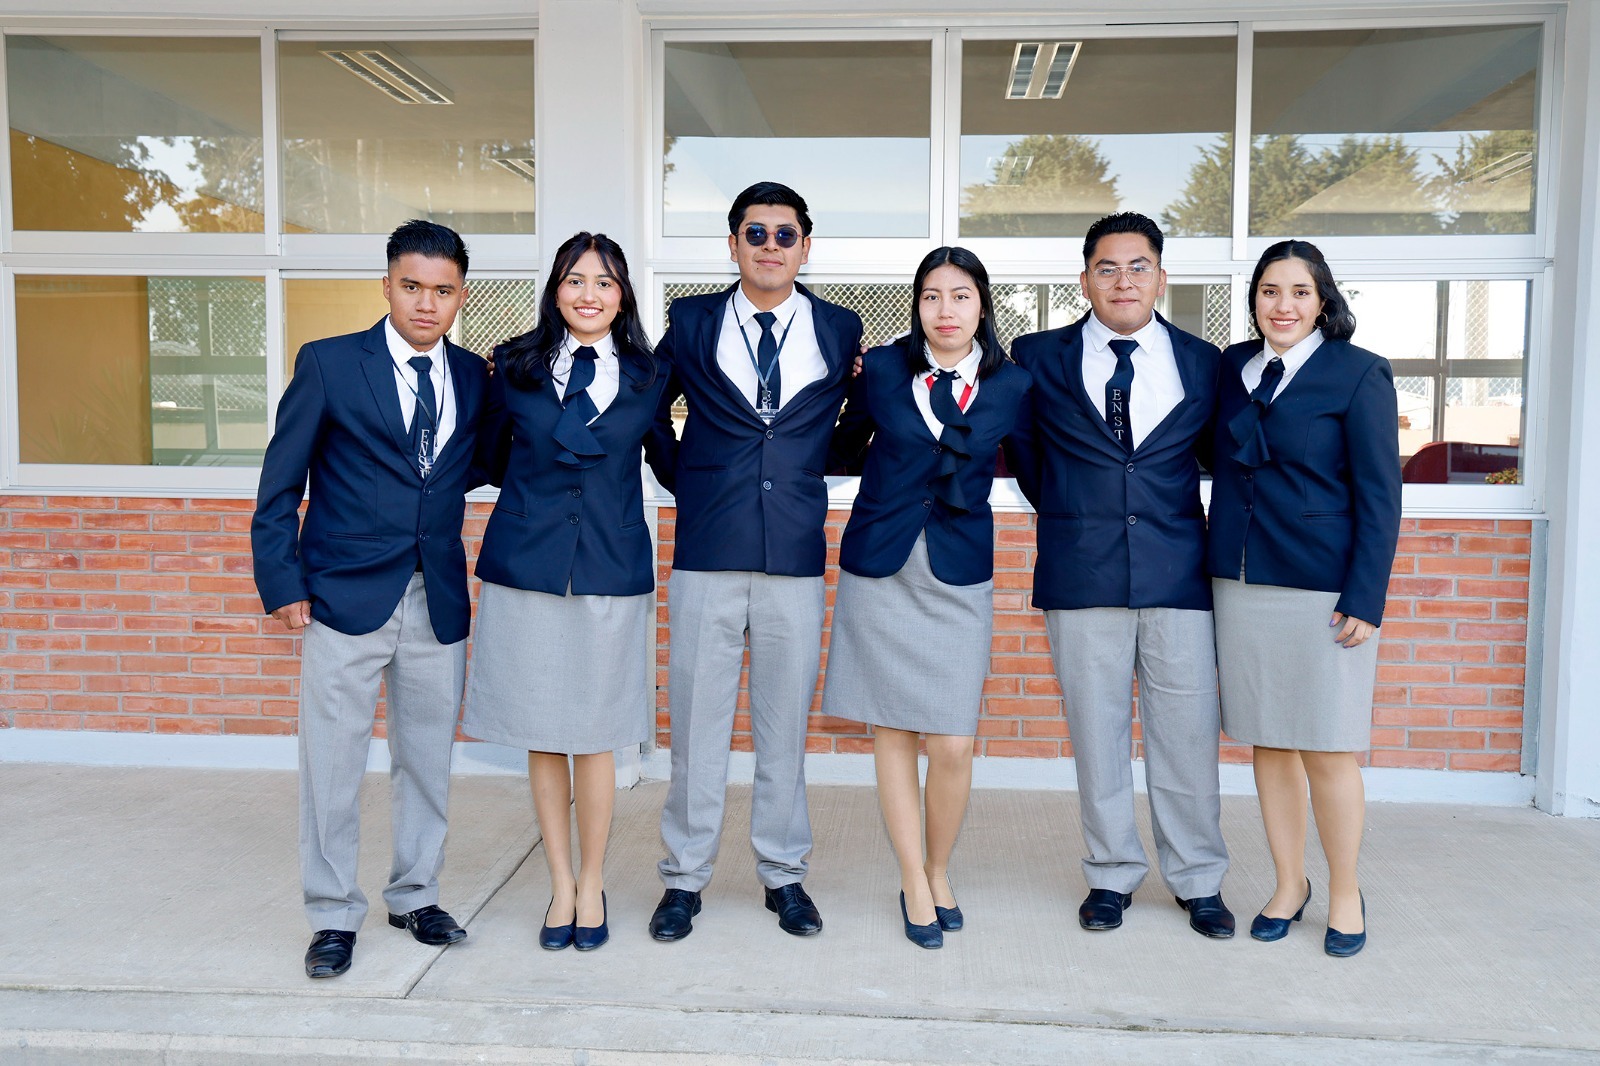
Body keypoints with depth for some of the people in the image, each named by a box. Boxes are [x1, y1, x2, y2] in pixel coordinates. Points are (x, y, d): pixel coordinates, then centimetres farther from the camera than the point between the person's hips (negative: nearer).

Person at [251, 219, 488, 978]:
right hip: (346, 597, -3)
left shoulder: (473, 378, 9)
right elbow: (281, 483, -2)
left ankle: (415, 896, 30)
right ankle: (334, 916, 20)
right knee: (332, 765, 4)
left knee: (427, 760, 13)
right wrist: (282, 583, -7)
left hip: (438, 602, 3)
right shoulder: (328, 364, -1)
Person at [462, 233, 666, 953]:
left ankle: (592, 885, 23)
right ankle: (560, 885, 23)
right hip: (526, 567, 1)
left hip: (611, 570, 0)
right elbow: (492, 459, 14)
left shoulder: (646, 378, 5)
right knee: (542, 735, 7)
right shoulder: (515, 366, 5)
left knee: (594, 735, 6)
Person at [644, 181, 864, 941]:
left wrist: (811, 472, 10)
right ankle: (685, 878, 19)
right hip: (706, 553, 0)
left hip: (796, 556, 1)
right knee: (696, 720, 5)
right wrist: (683, 480, 10)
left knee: (786, 722, 9)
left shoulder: (841, 330, 7)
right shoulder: (691, 322, 6)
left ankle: (782, 873, 24)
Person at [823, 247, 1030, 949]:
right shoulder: (882, 368, 0)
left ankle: (940, 871, 24)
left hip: (958, 575, 0)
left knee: (954, 746, -3)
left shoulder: (1012, 385, 2)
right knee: (893, 734, 5)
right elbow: (844, 447, 12)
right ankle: (915, 884, 22)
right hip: (881, 568, 0)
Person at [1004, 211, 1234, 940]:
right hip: (1081, 577, 0)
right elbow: (1024, 452, 14)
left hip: (1177, 572, 1)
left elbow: (1216, 452, 18)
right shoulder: (1038, 358, 5)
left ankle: (1198, 881, 21)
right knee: (1097, 733, 7)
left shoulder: (1202, 362, 8)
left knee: (1187, 733, 4)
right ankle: (1112, 874, 22)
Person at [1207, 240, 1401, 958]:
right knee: (1268, 744, 11)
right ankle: (1289, 884, 27)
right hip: (1239, 585, 4)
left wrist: (1366, 600, -11)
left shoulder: (1359, 374, -4)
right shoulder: (1231, 367, 9)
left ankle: (1344, 893, 22)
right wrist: (1217, 566, 4)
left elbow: (1379, 494, -6)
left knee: (1327, 752, 2)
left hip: (1324, 589, -4)